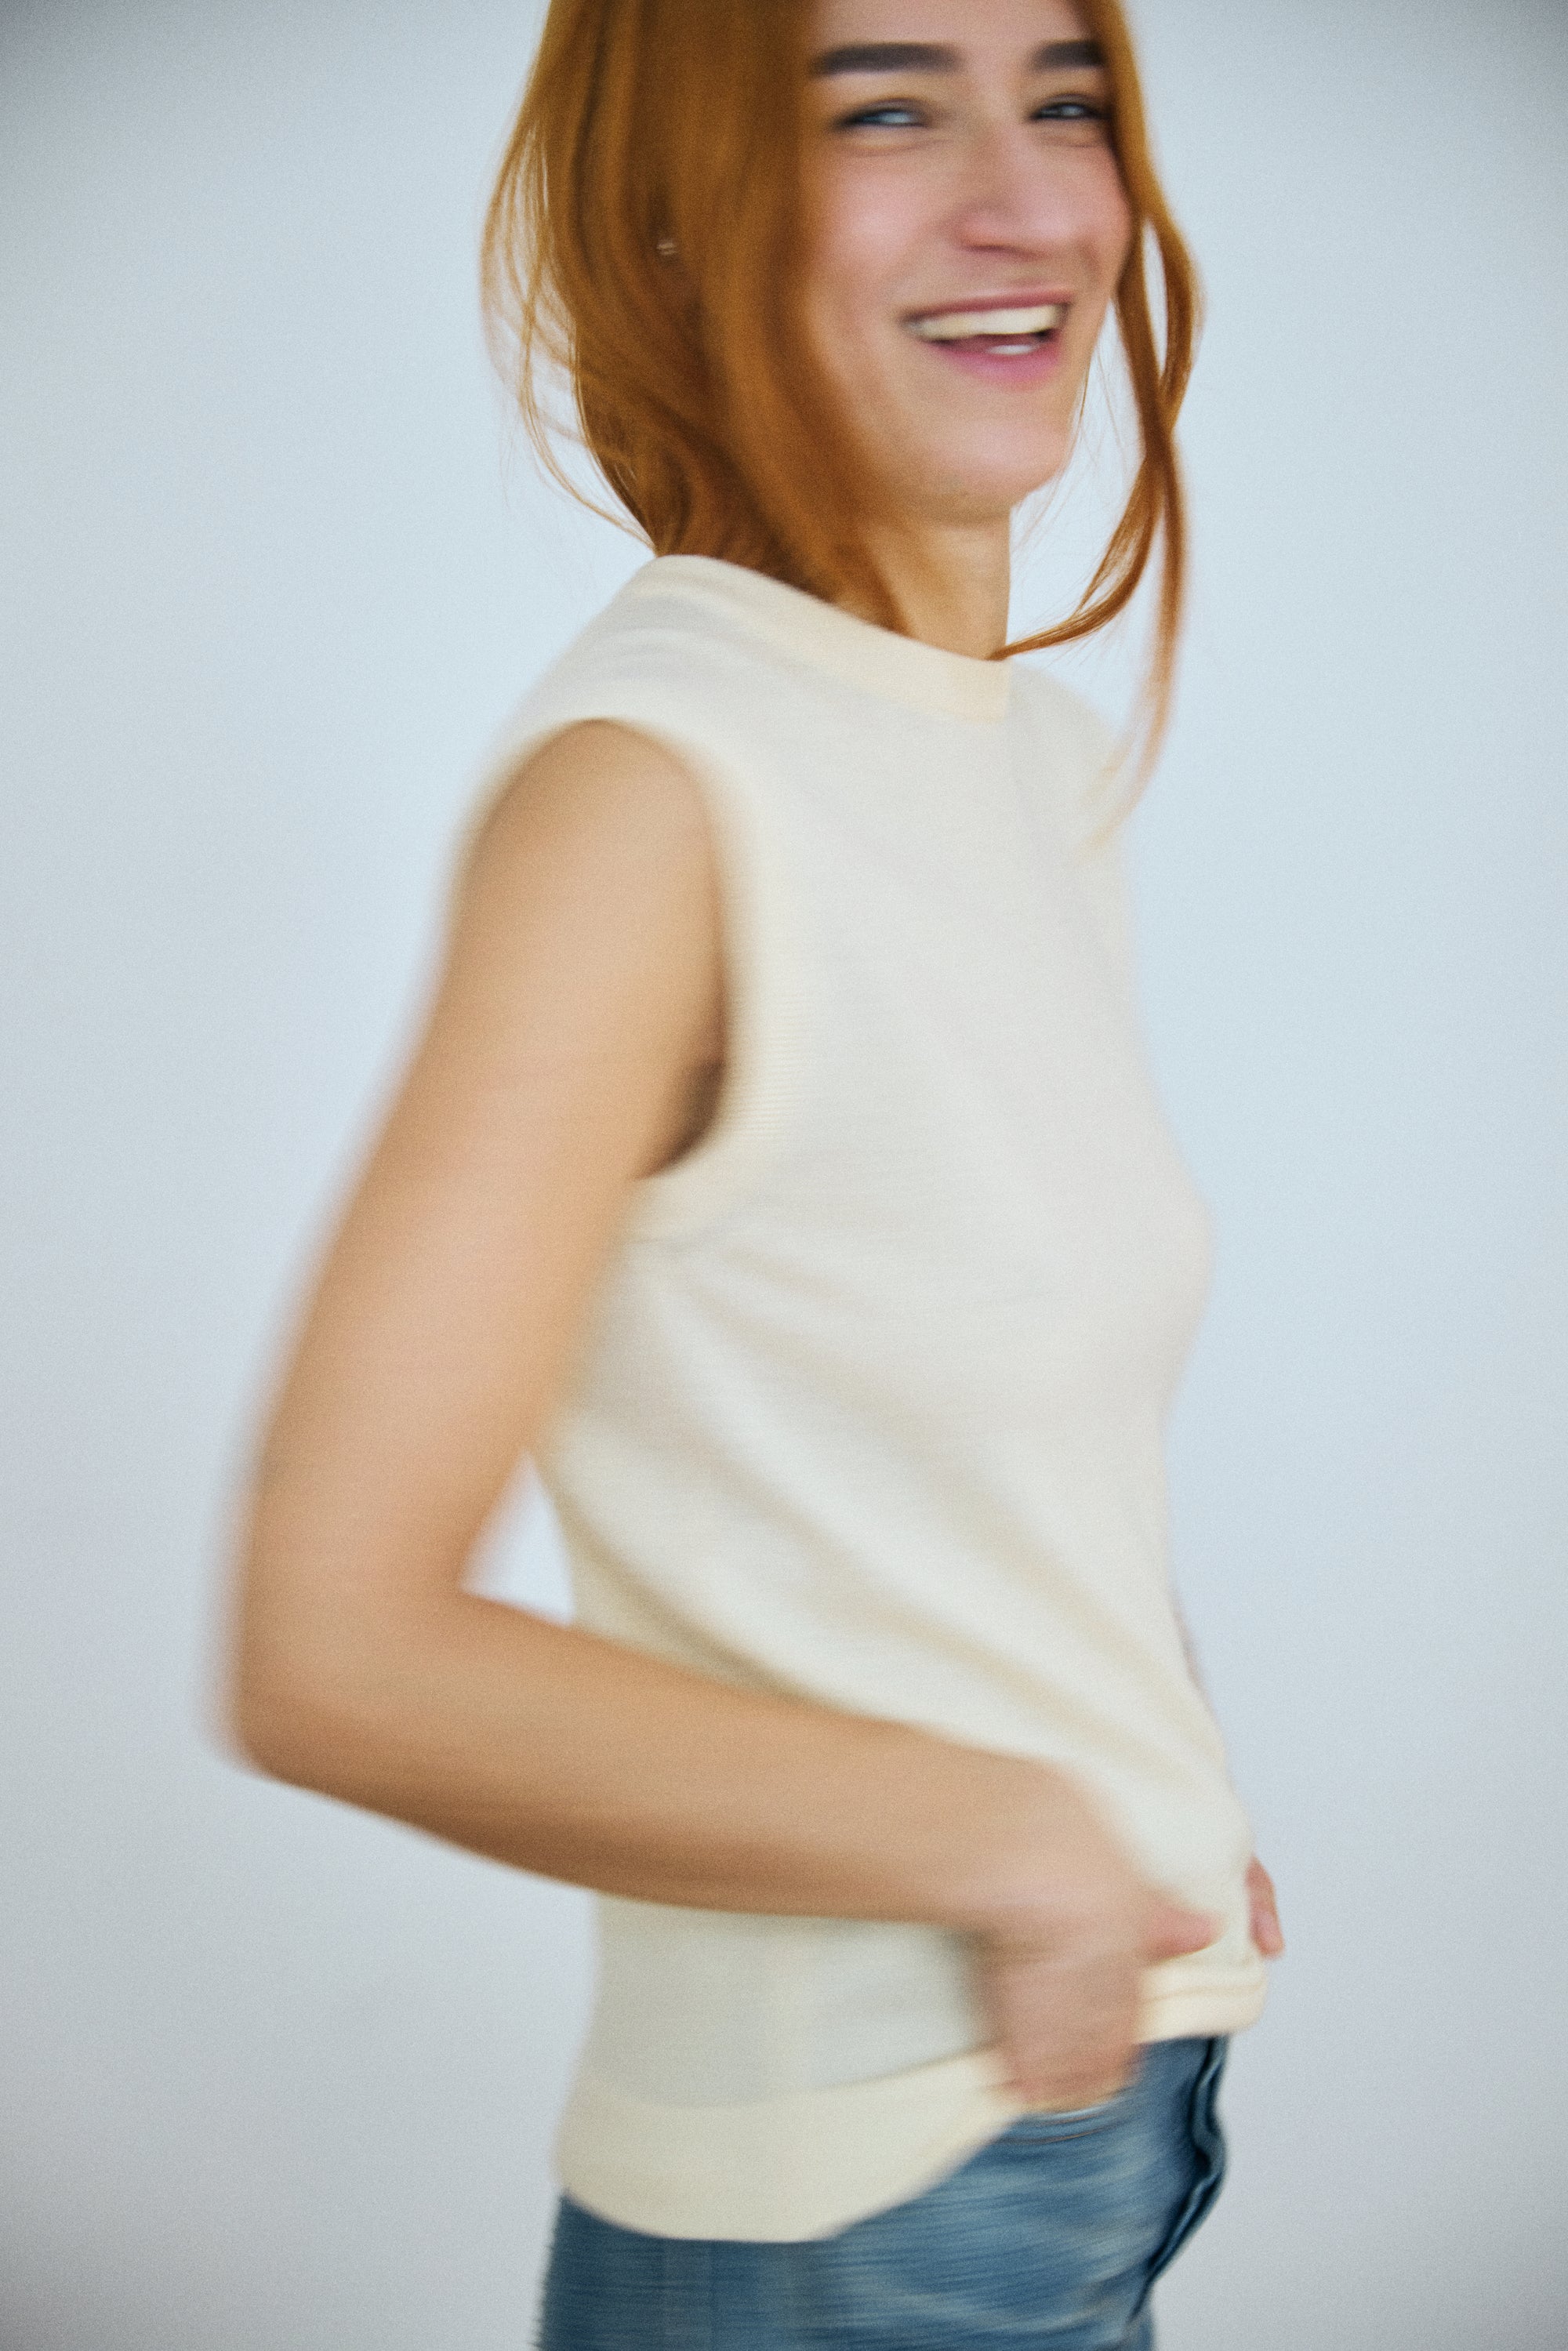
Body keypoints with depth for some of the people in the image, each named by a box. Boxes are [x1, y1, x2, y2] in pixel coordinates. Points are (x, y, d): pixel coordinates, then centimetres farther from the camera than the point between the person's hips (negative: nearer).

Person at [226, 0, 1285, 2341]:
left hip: (1108, 2080, 7)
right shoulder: (652, 792, -20)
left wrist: (1166, 1828, 4)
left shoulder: (1055, 753, 5)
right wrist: (1003, 1836, -16)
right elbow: (333, 1656, -24)